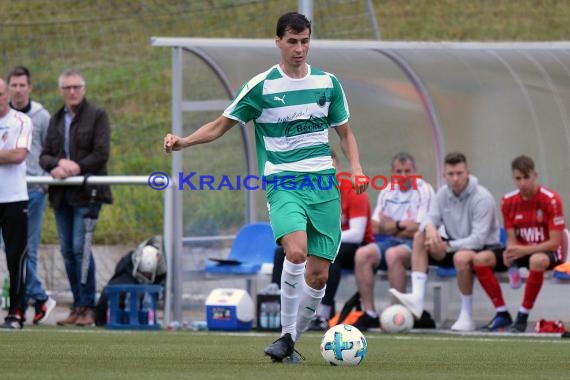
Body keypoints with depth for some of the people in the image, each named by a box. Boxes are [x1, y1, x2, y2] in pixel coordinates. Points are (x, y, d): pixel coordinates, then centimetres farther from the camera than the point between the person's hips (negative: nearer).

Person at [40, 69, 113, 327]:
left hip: (87, 192, -6)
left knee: (80, 248, -14)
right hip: (61, 195, 6)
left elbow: (101, 154, -8)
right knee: (68, 251, 6)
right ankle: (78, 306, 12)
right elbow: (44, 156, 11)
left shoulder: (97, 116, 0)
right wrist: (57, 165, -11)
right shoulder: (56, 120, 17)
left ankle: (88, 307, -9)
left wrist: (76, 167, -16)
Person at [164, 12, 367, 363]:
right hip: (283, 184, -4)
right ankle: (286, 336, -18)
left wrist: (356, 168, 2)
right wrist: (184, 141, -14)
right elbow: (221, 126, 3)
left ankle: (291, 342, 17)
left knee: (319, 274, -2)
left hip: (324, 185, 4)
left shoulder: (328, 83, 8)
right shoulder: (261, 86, -1)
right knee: (297, 251, -30)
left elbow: (345, 133, 19)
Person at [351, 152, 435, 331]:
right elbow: (376, 227, 7)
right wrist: (401, 225, -8)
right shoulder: (387, 191, 11)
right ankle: (369, 314, -19)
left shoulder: (424, 191, -8)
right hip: (392, 242, 6)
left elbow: (418, 229, -16)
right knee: (362, 254, -19)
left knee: (393, 254, -36)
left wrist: (391, 225, -4)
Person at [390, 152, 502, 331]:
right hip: (456, 246, 7)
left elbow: (478, 239, -25)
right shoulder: (443, 193, 1)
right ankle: (418, 298, -23)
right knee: (420, 236, -11)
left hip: (486, 248, -7)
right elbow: (430, 218, -4)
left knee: (461, 257, -40)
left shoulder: (482, 198, -20)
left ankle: (467, 316, -23)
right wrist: (429, 227, -30)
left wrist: (447, 246, -30)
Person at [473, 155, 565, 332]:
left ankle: (523, 316, -27)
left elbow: (555, 243, -18)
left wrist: (524, 251, -29)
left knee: (537, 261, -42)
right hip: (521, 252, 5)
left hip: (547, 253, -5)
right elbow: (511, 240, 0)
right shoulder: (509, 201, -1)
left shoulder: (551, 199, -16)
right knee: (480, 259, -17)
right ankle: (502, 314, -11)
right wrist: (510, 253, -25)